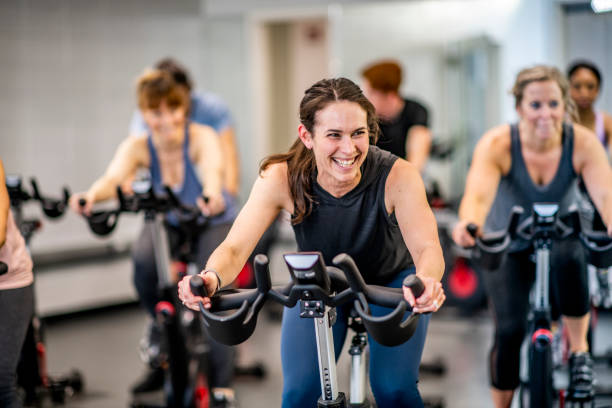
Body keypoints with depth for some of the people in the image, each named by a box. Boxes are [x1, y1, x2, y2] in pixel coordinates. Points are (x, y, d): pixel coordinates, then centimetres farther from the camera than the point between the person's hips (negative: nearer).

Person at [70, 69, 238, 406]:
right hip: (167, 223, 2)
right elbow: (114, 177, -40)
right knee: (143, 260, -29)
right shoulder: (138, 147, -21)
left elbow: (213, 169, -49)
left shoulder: (202, 137, -27)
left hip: (214, 223, -2)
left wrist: (212, 195, -74)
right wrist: (92, 195, -65)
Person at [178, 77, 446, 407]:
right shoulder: (281, 178, -30)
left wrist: (426, 281, -68)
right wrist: (211, 277, -61)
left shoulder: (397, 175, -33)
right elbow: (235, 247, -37)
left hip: (391, 283, -1)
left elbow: (426, 248, -43)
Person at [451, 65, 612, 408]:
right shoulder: (497, 145, -25)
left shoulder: (583, 143, -22)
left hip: (560, 237, 1)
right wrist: (469, 224, -65)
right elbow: (478, 194, -41)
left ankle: (579, 348, -14)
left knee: (569, 258, -35)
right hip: (508, 247, -1)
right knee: (510, 329, -18)